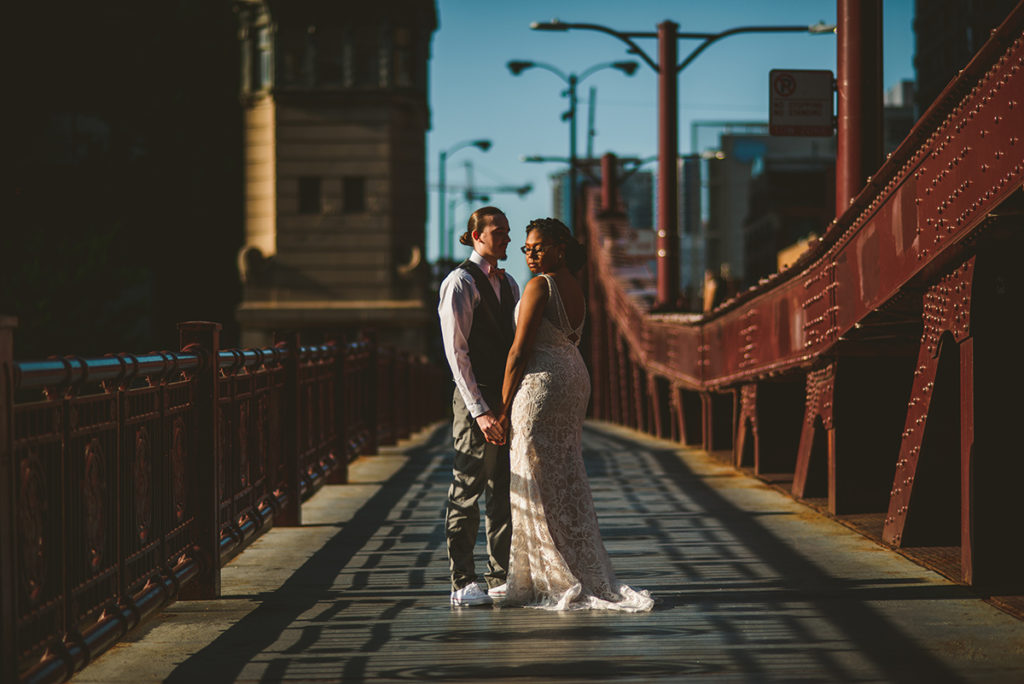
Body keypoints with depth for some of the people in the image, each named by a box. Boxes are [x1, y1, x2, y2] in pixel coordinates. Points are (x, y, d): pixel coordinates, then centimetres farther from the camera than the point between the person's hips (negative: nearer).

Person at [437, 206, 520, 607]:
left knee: (505, 492, 9)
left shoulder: (508, 284, 16)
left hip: (507, 399, 7)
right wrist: (479, 411, -16)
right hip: (476, 399, -7)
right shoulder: (460, 283, -7)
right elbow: (456, 352, -11)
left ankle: (500, 578, 16)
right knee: (468, 493, -4)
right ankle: (462, 583, 1)